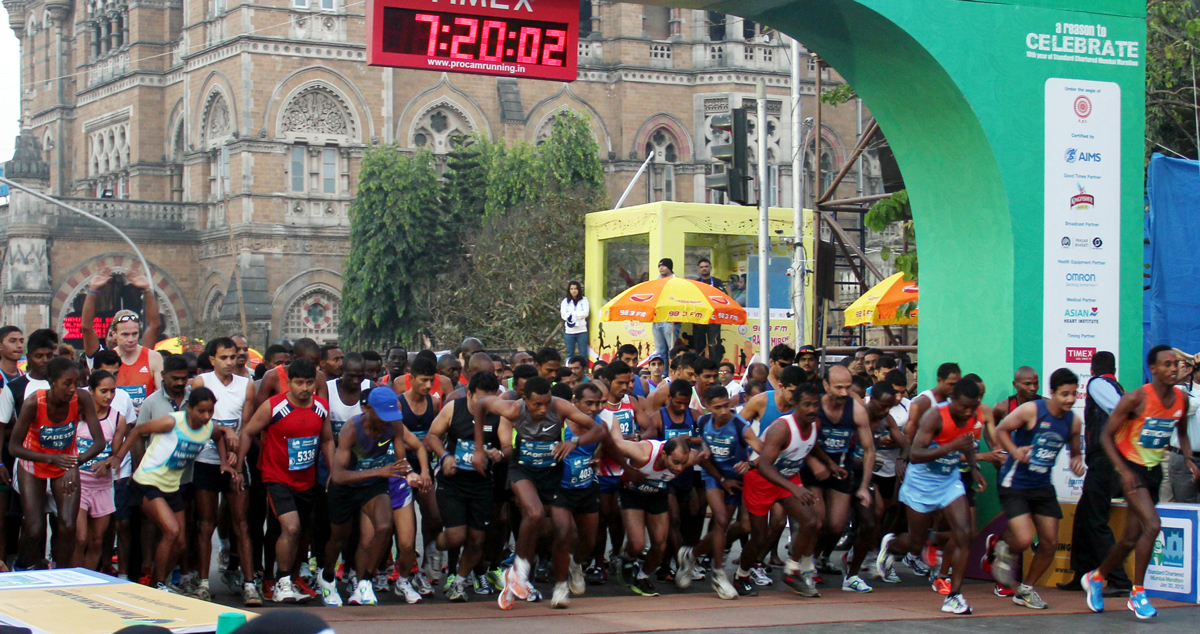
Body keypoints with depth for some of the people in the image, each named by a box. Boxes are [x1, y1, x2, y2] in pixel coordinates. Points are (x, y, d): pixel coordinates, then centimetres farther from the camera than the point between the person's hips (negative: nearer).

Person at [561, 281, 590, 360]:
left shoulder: (584, 300, 9)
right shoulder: (565, 301, 9)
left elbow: (586, 313, -5)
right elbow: (564, 315, -3)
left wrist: (572, 314, -6)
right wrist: (579, 314, -11)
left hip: (582, 331, -1)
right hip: (569, 332, 1)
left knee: (583, 354, -2)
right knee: (570, 354, 4)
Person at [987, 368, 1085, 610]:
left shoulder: (1074, 421, 1)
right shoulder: (1031, 410, -16)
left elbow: (1075, 452, 15)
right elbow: (1001, 430, -7)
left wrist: (1076, 461, -8)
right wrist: (1014, 451, -25)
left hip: (1043, 486, 6)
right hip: (1014, 483, -6)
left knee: (1050, 543, 4)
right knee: (1024, 539, -19)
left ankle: (1026, 590, 25)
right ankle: (1002, 547, 19)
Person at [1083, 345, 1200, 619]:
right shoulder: (1136, 399, -19)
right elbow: (1107, 435, -14)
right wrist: (1124, 470, -23)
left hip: (1154, 470, 7)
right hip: (1132, 469, -7)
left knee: (1131, 538, 12)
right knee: (1152, 525, -23)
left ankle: (1096, 578, 35)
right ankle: (1138, 593, -11)